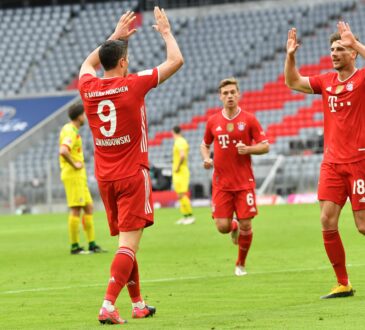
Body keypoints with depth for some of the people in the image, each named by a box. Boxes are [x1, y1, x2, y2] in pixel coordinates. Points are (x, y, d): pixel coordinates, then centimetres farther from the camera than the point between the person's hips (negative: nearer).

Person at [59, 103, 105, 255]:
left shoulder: (72, 130, 17)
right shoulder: (70, 132, -16)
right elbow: (63, 151, -34)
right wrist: (75, 164, -20)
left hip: (78, 176, 10)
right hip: (72, 175, -10)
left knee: (88, 208, 10)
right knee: (76, 209, -8)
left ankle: (92, 244, 11)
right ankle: (75, 246, -5)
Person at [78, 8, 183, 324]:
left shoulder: (89, 89, 1)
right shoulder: (134, 85, -11)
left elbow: (88, 64, 28)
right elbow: (176, 60, -2)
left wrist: (115, 36, 32)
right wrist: (166, 32, 14)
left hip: (105, 178, 6)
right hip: (132, 174, -6)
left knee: (126, 241, 17)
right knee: (129, 244, -9)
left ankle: (138, 304, 25)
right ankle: (108, 305, -22)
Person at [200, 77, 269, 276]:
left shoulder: (249, 120, -2)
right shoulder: (213, 121, 5)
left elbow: (265, 146, 0)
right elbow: (205, 144, 20)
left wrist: (248, 149, -18)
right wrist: (206, 159, 0)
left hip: (244, 181, -1)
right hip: (221, 183, 2)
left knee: (246, 225, -4)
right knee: (222, 226, -7)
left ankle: (241, 264, 17)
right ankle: (234, 228, 31)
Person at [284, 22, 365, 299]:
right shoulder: (326, 81, 12)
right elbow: (293, 82, 21)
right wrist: (290, 55, 7)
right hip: (332, 162, 6)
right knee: (327, 222, -3)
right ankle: (343, 284, 5)